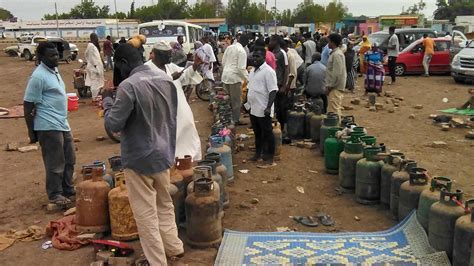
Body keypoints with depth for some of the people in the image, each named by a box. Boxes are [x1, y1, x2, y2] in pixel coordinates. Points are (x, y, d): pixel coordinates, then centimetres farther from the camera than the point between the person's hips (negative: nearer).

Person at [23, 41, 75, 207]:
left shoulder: (54, 71, 11)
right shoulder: (38, 76, -17)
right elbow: (28, 105, -16)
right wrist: (31, 131, -14)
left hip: (62, 124, 9)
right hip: (49, 127, -9)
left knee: (69, 160, 17)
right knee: (55, 163, 2)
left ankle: (68, 191, 31)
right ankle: (55, 195, 17)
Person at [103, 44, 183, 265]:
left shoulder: (129, 86, -21)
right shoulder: (166, 79, 2)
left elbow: (113, 124, -16)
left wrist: (107, 100, -3)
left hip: (139, 159, -7)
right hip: (163, 154, 7)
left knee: (146, 213, 6)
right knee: (165, 204, 23)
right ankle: (173, 247, 34)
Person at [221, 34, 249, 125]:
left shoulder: (229, 48, 7)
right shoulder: (241, 51, -14)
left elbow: (223, 62, 13)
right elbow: (241, 68, -17)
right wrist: (248, 78, -5)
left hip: (225, 76, 7)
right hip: (235, 77, -7)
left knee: (229, 99, 18)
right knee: (236, 100, 5)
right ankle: (236, 120, 13)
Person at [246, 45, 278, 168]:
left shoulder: (268, 71, -15)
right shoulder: (252, 71, 12)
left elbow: (273, 91, -20)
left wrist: (268, 107, -26)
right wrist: (247, 102, 20)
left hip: (263, 110, -8)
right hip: (253, 109, 8)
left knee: (267, 134, 0)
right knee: (257, 133, 19)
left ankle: (269, 159, 7)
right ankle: (258, 154, 32)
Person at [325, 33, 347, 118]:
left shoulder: (336, 54, -17)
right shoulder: (336, 53, 15)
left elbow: (337, 73, -22)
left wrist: (330, 86, -16)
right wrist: (329, 85, 18)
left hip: (335, 87, -10)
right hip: (336, 86, 10)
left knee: (334, 110, -7)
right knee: (336, 109, 16)